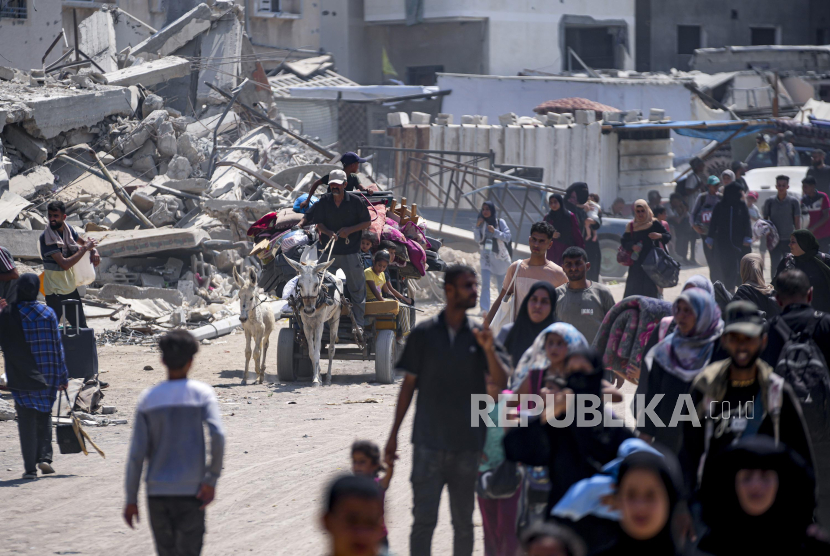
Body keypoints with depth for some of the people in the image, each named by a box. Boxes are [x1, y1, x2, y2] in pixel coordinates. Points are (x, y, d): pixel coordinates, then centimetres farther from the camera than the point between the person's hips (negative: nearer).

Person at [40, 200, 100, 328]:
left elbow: (83, 242, 17)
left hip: (71, 288, 7)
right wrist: (84, 248, -23)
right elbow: (64, 264, -29)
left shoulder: (67, 229, -1)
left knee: (81, 327, 17)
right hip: (55, 292, -7)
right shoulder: (46, 238, -22)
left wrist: (94, 252, -5)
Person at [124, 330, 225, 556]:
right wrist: (211, 478, -8)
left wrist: (131, 499, 5)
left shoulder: (148, 398, 2)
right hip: (191, 493, -2)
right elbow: (217, 435, -17)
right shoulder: (202, 393, -3)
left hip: (156, 493, 2)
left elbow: (137, 454, -1)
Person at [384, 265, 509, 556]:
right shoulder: (424, 334, 0)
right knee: (423, 520, -5)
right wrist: (394, 434, 5)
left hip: (468, 444, 2)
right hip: (429, 444, -2)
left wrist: (489, 350, -22)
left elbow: (502, 383, -4)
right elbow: (408, 385, 5)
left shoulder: (479, 335, 4)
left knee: (464, 522, 9)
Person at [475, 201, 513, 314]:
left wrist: (495, 232, -22)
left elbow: (507, 238, -10)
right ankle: (484, 309, -23)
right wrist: (477, 227, -13)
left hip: (499, 256, -1)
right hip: (486, 256, 1)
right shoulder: (482, 223, 3)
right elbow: (478, 240, 0)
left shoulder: (500, 222, -5)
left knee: (501, 283, 12)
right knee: (485, 283, -16)